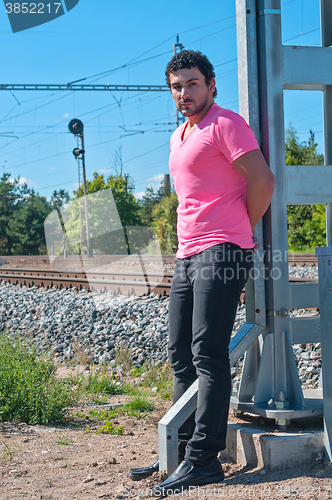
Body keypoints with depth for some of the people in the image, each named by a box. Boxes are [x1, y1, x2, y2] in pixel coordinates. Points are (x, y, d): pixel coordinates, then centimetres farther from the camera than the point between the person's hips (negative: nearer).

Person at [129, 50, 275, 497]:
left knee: (208, 355, -12)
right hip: (188, 256, 10)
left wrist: (241, 231, -3)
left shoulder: (225, 124, -6)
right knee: (182, 356, 9)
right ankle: (183, 451, 16)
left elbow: (263, 181, -13)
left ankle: (204, 460, -10)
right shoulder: (180, 136, 22)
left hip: (221, 253, -9)